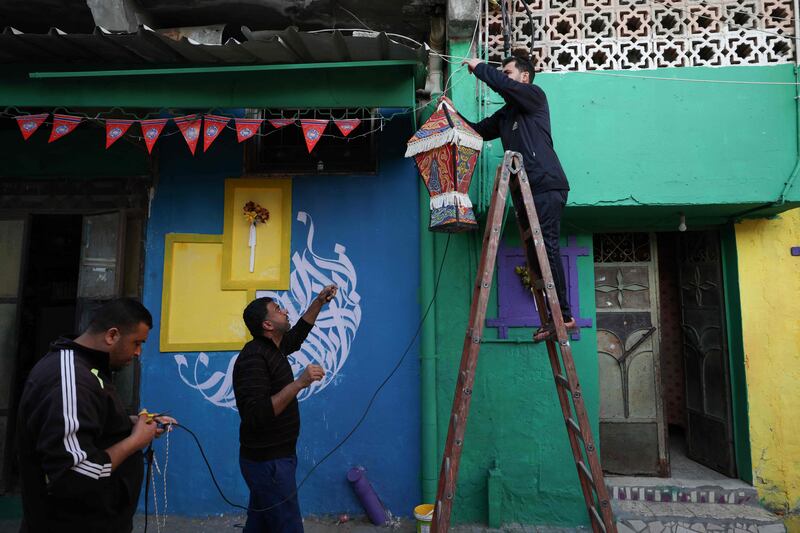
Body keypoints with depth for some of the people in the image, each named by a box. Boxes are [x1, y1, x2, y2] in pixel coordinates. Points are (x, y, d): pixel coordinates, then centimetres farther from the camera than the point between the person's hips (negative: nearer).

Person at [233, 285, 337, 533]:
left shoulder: (272, 348, 6)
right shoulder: (253, 358, -22)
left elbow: (298, 334, 26)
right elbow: (255, 416, -32)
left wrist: (319, 301, 22)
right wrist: (299, 383, -34)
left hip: (270, 457, 9)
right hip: (268, 461, -9)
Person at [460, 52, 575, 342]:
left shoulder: (535, 95, 5)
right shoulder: (506, 113, 26)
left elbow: (503, 85, -12)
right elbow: (477, 131, 28)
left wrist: (479, 67, 3)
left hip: (547, 184, -8)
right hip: (530, 188, 8)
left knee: (547, 247, -14)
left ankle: (563, 315, -11)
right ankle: (557, 316, 7)